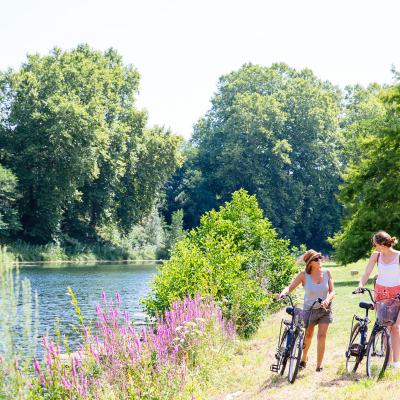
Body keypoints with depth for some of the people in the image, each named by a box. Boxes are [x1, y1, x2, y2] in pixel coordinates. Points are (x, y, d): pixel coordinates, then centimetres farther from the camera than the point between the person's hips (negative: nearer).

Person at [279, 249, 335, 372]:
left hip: (324, 309, 1)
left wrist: (327, 300, -28)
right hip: (309, 309, -1)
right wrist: (283, 292, -39)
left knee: (322, 336, -8)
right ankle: (303, 359, 38)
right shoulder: (303, 275, -15)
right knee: (308, 336, 12)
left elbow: (332, 291, -8)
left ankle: (319, 365, 2)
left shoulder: (326, 272, -10)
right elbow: (290, 287, -17)